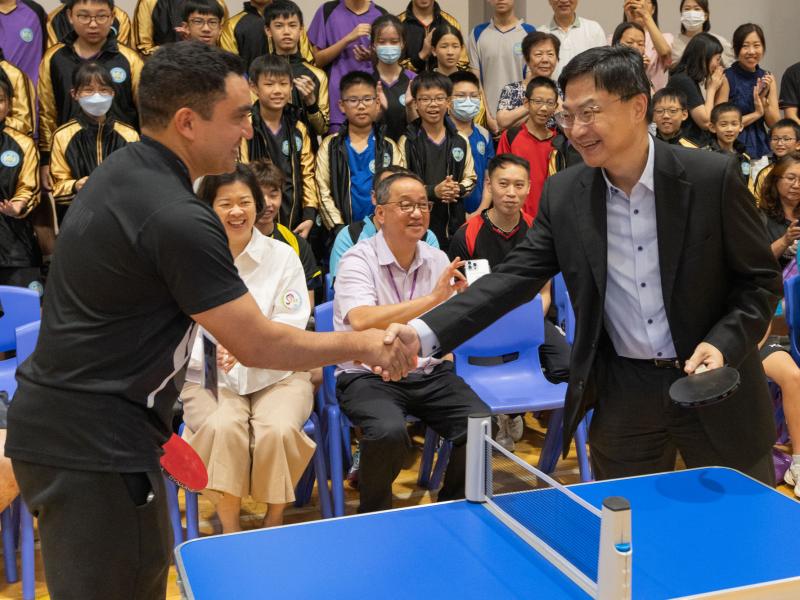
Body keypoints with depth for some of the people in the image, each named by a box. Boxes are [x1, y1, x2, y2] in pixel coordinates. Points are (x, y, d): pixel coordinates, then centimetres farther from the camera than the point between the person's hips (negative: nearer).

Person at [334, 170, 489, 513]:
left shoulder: (437, 260, 9)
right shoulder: (358, 260, -8)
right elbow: (362, 321, -28)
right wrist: (432, 299, -30)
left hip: (430, 374, 5)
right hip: (369, 376, -5)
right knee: (389, 432, -33)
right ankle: (374, 519, -2)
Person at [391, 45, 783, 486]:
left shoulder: (713, 178, -12)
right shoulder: (563, 195, -3)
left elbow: (761, 280, -3)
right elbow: (514, 277, -7)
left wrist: (722, 344, -20)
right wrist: (423, 334, -20)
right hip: (622, 393, 2)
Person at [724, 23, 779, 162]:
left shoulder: (768, 78, 10)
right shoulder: (725, 78, -6)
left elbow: (775, 124, 8)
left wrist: (763, 98, -7)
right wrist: (756, 114, -5)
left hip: (761, 147, 4)